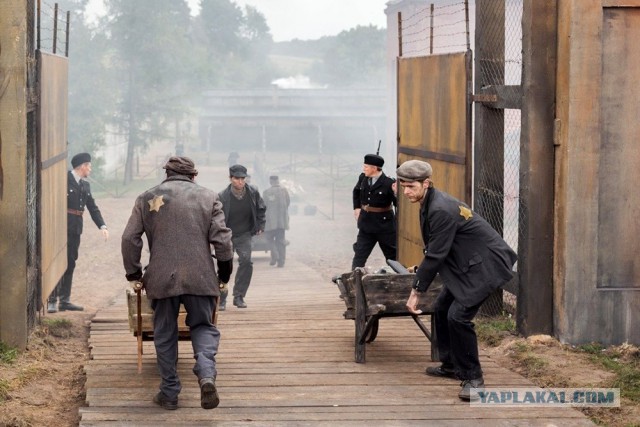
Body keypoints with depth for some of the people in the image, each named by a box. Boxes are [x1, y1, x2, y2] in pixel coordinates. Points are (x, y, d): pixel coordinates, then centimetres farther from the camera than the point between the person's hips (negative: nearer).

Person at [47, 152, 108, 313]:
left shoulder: (85, 186, 17)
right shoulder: (64, 179, -7)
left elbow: (93, 208, 16)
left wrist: (102, 226, 3)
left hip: (75, 229, 8)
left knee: (70, 264, 10)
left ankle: (64, 300, 16)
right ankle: (52, 301, -7)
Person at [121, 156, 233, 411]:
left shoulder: (147, 199, 9)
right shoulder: (208, 197, 7)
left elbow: (130, 239, 5)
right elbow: (221, 239, 0)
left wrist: (133, 273, 16)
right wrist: (225, 272, 12)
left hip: (161, 279, 0)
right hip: (200, 277, 0)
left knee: (165, 336, 13)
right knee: (203, 327, 11)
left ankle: (169, 393, 15)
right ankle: (207, 375, -16)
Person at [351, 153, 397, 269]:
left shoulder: (389, 183, -18)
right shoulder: (363, 178, -1)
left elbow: (398, 203, -20)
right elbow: (356, 191, 21)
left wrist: (396, 193, -37)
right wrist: (357, 207, 15)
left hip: (384, 224, -5)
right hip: (366, 223, 5)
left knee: (392, 256, 10)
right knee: (359, 255, 6)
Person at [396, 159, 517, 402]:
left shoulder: (441, 210, -25)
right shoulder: (430, 203, 7)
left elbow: (436, 254, -23)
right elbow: (435, 251, 18)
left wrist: (416, 291, -16)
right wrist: (421, 271, 22)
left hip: (486, 264, -11)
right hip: (467, 264, 11)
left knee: (458, 316, -19)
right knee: (442, 308, 16)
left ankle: (473, 378, -9)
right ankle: (451, 366, 30)